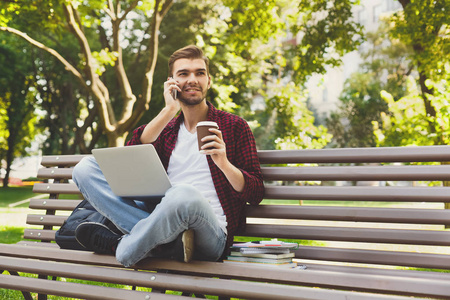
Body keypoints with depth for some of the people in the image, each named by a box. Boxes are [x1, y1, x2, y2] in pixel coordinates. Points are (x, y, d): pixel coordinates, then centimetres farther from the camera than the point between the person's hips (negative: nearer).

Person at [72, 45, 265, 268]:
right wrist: (169, 111, -3)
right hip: (161, 221, 5)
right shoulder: (166, 129, 20)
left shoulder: (234, 126, 9)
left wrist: (224, 164, -15)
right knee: (86, 167, -7)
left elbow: (256, 194, 3)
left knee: (184, 194, -41)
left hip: (210, 234, -4)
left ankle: (122, 247, -12)